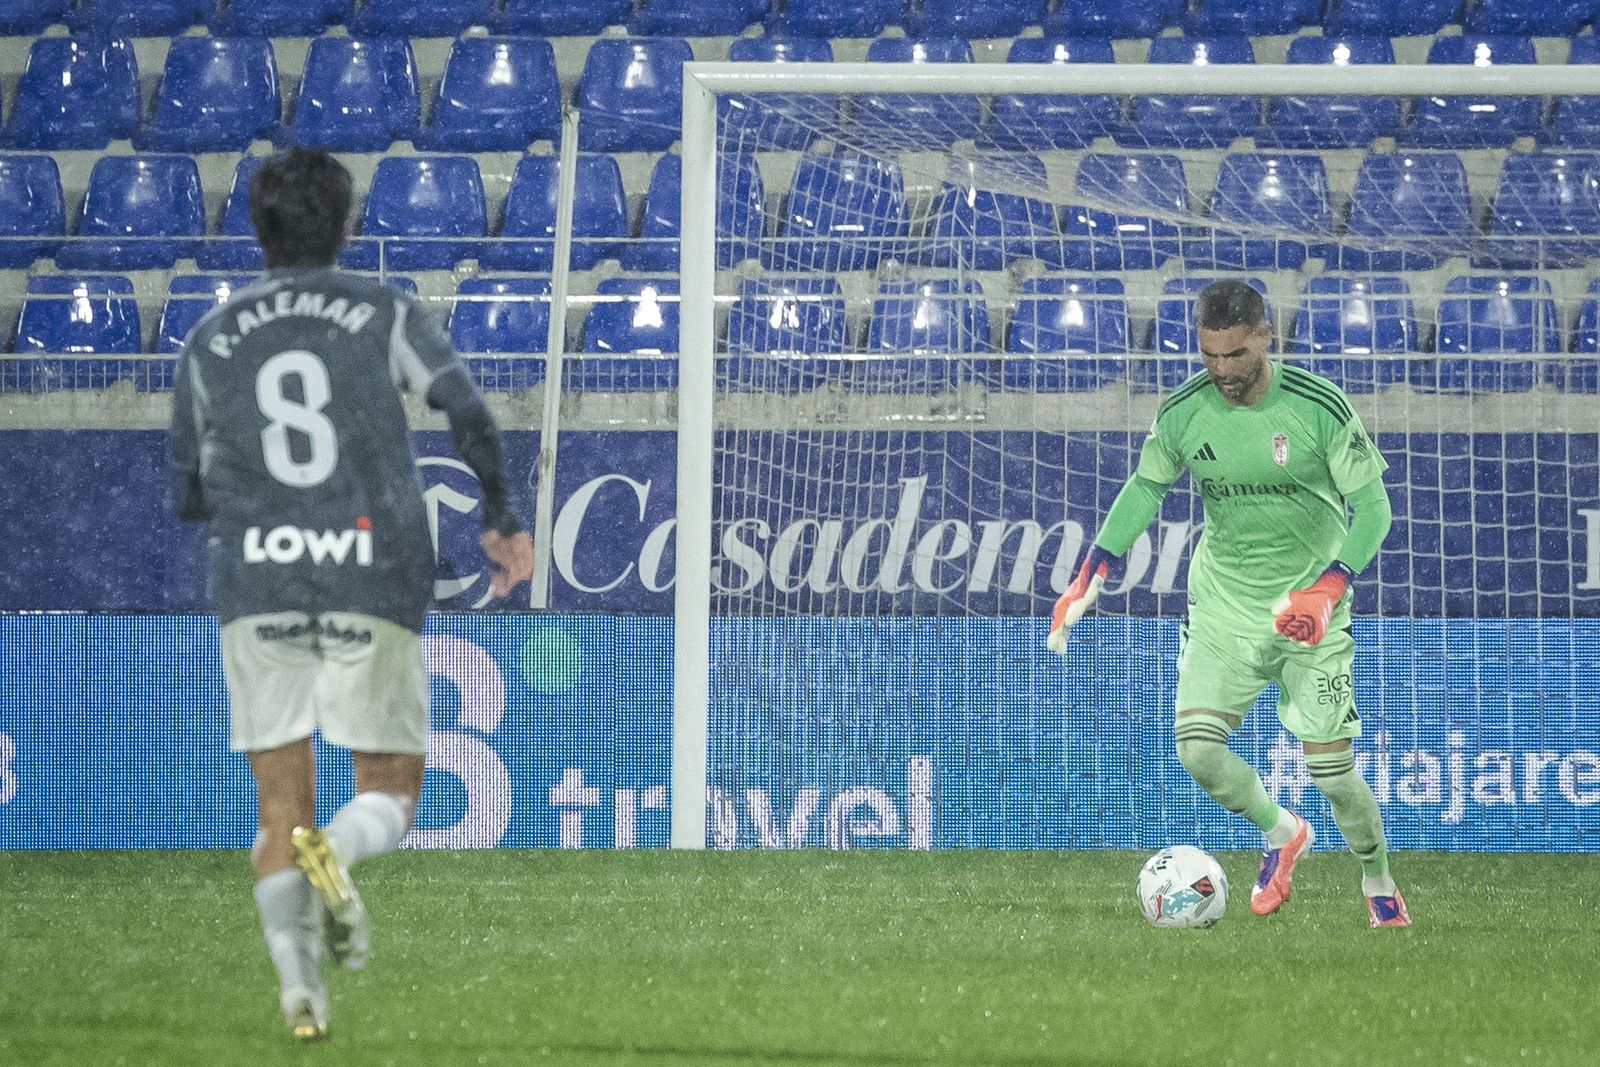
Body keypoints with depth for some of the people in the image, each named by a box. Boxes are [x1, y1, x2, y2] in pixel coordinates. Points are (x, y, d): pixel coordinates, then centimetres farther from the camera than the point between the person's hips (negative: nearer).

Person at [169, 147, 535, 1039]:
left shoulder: (210, 343, 12)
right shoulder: (386, 314, 6)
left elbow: (189, 496, 17)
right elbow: (467, 411, -8)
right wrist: (503, 516, 4)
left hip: (256, 584, 2)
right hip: (373, 583, -1)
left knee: (280, 804, 6)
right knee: (391, 793, 9)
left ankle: (299, 986, -13)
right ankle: (336, 851, -26)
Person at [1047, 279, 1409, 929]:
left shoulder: (1319, 407, -14)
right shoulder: (1183, 413, -6)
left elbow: (1372, 506, -9)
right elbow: (1146, 486, 11)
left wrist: (1328, 588, -23)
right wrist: (1090, 578, 3)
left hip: (1309, 606, -3)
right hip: (1223, 601, 3)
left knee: (1330, 766, -7)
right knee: (1197, 749, -14)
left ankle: (1379, 886, 20)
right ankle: (1282, 835, 15)